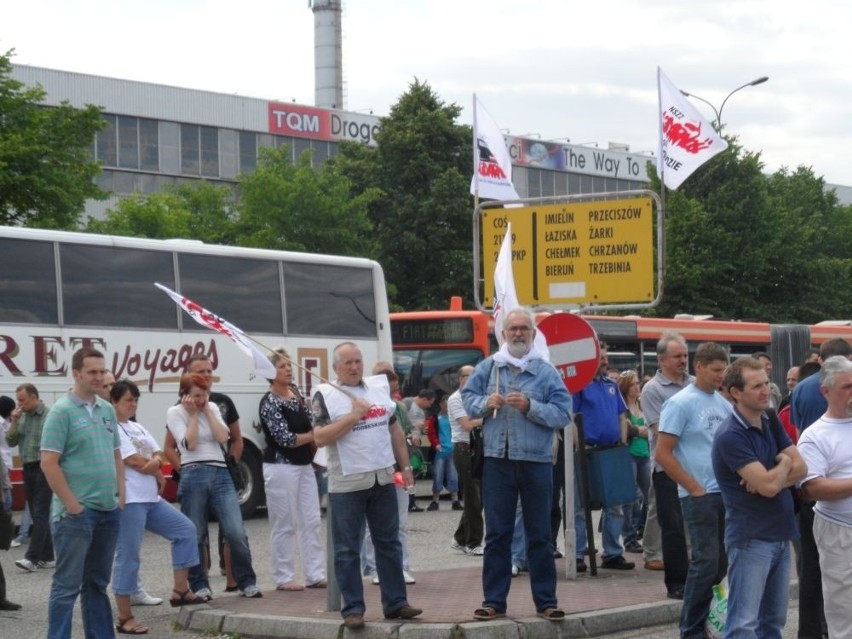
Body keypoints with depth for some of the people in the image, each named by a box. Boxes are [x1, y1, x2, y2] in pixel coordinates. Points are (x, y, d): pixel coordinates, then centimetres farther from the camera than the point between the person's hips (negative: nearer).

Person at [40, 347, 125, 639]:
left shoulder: (107, 410, 12)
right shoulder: (62, 411, -10)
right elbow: (48, 463, -14)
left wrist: (120, 496, 9)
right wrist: (72, 505, -15)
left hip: (109, 511, 7)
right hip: (76, 513, -7)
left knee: (97, 583, 14)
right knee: (67, 585, -4)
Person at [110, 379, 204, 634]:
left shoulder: (138, 428, 18)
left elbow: (158, 456, 13)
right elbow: (134, 461, -16)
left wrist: (155, 462, -11)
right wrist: (158, 474, 0)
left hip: (151, 498, 9)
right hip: (129, 501, -9)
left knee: (186, 530, 10)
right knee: (128, 557, -6)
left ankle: (180, 590, 16)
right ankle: (125, 618, 1)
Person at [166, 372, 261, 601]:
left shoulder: (213, 408, 15)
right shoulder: (175, 413, 3)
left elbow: (223, 437, 0)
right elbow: (189, 444, -9)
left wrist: (207, 410, 1)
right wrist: (193, 414, -3)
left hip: (220, 473, 3)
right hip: (193, 476, -3)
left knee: (236, 533, -6)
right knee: (195, 536, 0)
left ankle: (247, 582, 4)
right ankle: (199, 586, 10)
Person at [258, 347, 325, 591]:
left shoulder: (296, 393, 10)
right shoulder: (269, 403, -12)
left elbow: (310, 423, 20)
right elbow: (285, 438, -17)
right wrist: (314, 435, -5)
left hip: (304, 465, 8)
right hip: (281, 468, -8)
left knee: (312, 521, 6)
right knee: (284, 525, -2)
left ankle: (315, 574, 10)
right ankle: (283, 578, 5)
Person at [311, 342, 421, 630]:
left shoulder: (379, 387, 10)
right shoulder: (325, 395, -6)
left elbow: (395, 430, 15)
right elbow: (320, 437, -15)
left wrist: (405, 466, 11)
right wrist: (353, 416, -18)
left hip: (383, 479, 5)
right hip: (346, 484, -5)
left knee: (389, 543, 10)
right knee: (347, 550, -1)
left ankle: (395, 602, 18)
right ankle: (353, 609, 4)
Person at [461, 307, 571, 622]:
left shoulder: (547, 371, -2)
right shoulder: (488, 367, 5)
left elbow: (563, 413, -7)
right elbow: (467, 397, 9)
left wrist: (530, 406, -20)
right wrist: (485, 404, -11)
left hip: (536, 461, -1)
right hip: (497, 460, 1)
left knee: (539, 534, 7)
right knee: (497, 533, 6)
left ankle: (546, 600, 13)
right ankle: (494, 600, 12)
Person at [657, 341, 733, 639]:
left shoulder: (723, 403, 11)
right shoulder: (680, 403, -8)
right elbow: (663, 454, -10)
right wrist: (695, 489, -10)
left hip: (727, 492, 7)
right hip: (700, 496, -6)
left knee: (721, 562, 9)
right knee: (707, 561, -8)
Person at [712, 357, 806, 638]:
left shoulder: (771, 421, 8)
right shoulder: (731, 436, -19)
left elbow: (800, 467, 4)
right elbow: (769, 485, -24)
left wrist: (771, 477, -16)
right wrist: (784, 465, -2)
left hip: (780, 535, 8)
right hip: (750, 539, -8)